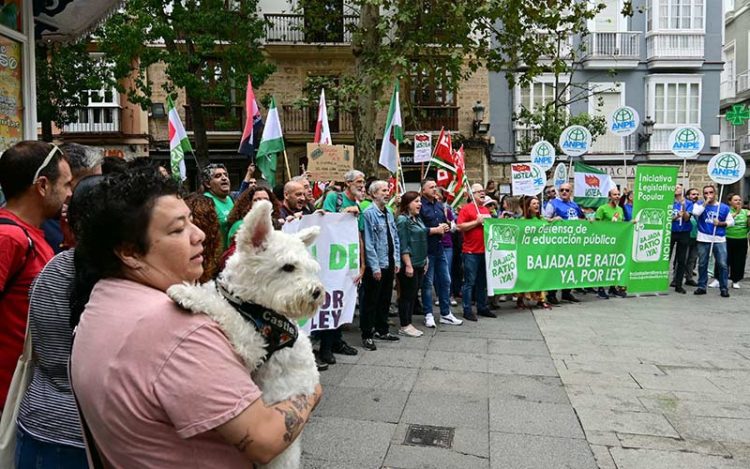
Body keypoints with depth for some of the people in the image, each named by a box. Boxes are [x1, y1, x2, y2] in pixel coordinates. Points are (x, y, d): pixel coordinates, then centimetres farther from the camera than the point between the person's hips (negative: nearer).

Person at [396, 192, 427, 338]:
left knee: (413, 295, 13)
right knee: (407, 295, 0)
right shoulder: (403, 220, -13)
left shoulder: (417, 219, 14)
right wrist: (408, 265, -20)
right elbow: (403, 246, -17)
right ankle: (404, 326, 9)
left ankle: (408, 323, 21)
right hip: (409, 265, -9)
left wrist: (425, 261, 17)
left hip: (419, 264, 9)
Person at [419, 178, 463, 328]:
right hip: (427, 249, -8)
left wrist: (446, 227, 1)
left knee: (445, 281, 11)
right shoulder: (420, 206, -12)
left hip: (439, 248, 8)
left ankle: (446, 314, 21)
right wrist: (435, 230, -14)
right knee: (427, 283, 2)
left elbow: (445, 223, 23)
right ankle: (428, 315, 12)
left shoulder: (439, 205, 14)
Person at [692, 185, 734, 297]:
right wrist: (705, 202, -12)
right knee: (702, 264, 7)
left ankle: (724, 288, 6)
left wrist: (721, 223, -7)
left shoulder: (724, 207, 8)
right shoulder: (699, 204, 5)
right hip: (703, 239, 0)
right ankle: (701, 286, 16)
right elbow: (695, 213, -16)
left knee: (722, 264, -3)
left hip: (720, 240, 0)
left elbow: (731, 221, 11)